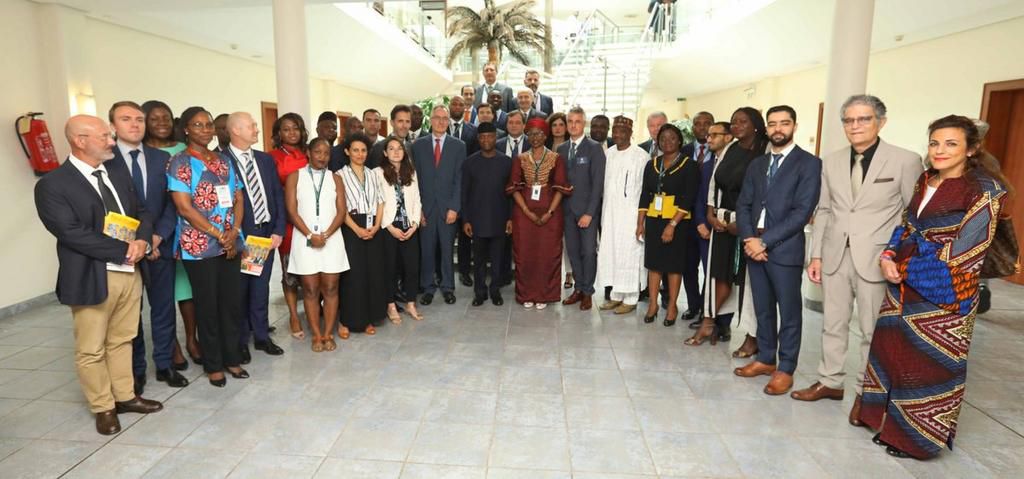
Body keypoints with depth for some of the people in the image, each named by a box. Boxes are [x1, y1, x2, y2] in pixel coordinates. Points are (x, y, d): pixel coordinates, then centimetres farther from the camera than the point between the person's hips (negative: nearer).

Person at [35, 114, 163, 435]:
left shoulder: (118, 177, 11)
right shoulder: (52, 185, -10)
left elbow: (142, 213, 12)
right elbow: (72, 233, -18)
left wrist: (141, 241, -9)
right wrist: (124, 251, -17)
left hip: (130, 273, 6)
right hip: (92, 278, -6)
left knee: (122, 340, 17)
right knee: (91, 349, 7)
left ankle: (124, 396, 30)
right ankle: (103, 408, 21)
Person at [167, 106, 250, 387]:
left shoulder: (223, 162, 11)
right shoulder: (179, 163, -6)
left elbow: (238, 200, 9)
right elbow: (184, 208, -12)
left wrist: (233, 232, -7)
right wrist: (218, 234, -13)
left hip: (230, 244, 5)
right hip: (200, 247, -5)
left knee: (233, 303, 9)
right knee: (208, 307, 5)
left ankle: (232, 358, 23)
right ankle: (213, 365, 18)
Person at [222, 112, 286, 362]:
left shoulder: (266, 159, 9)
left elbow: (278, 196, 8)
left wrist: (278, 230, 0)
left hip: (267, 234, 4)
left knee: (261, 288, 13)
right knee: (239, 290, 8)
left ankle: (261, 336, 26)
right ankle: (240, 341, 23)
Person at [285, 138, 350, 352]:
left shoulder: (335, 179, 8)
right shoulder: (294, 177, 4)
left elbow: (341, 211, 2)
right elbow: (291, 211, -3)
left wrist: (326, 235, -11)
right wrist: (310, 235, -12)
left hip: (332, 239, 1)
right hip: (304, 240, -1)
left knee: (330, 288, 2)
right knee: (310, 289, 2)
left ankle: (328, 334, 11)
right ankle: (316, 335, 11)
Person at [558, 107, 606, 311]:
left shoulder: (595, 148, -5)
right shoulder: (561, 149, 10)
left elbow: (598, 182, -9)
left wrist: (589, 213, -14)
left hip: (587, 209, -4)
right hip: (568, 209, 4)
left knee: (588, 251, 0)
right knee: (572, 250, 8)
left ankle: (587, 292, 15)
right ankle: (578, 288, 22)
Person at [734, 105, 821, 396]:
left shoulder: (809, 163, -3)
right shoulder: (757, 165, 15)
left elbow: (803, 211, -12)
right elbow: (743, 205, 9)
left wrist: (765, 241, -16)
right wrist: (749, 238, -8)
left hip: (785, 249, -5)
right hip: (754, 246, 5)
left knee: (789, 312, 5)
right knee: (763, 309, 14)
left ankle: (785, 369, 16)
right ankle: (765, 359, 28)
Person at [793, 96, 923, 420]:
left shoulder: (906, 161, -5)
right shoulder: (831, 162, 7)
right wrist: (816, 255, 6)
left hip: (876, 260, -4)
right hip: (835, 257, 4)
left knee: (872, 331, 6)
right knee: (833, 325, 14)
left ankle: (865, 393, 21)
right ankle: (830, 381, 28)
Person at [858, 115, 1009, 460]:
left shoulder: (984, 190, -10)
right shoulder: (924, 183, 10)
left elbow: (964, 249, -15)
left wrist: (906, 267, -12)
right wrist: (888, 257, -5)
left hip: (942, 295, -6)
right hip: (903, 288, 6)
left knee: (930, 363, 5)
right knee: (892, 352, 11)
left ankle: (918, 435, 22)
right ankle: (892, 422, 27)